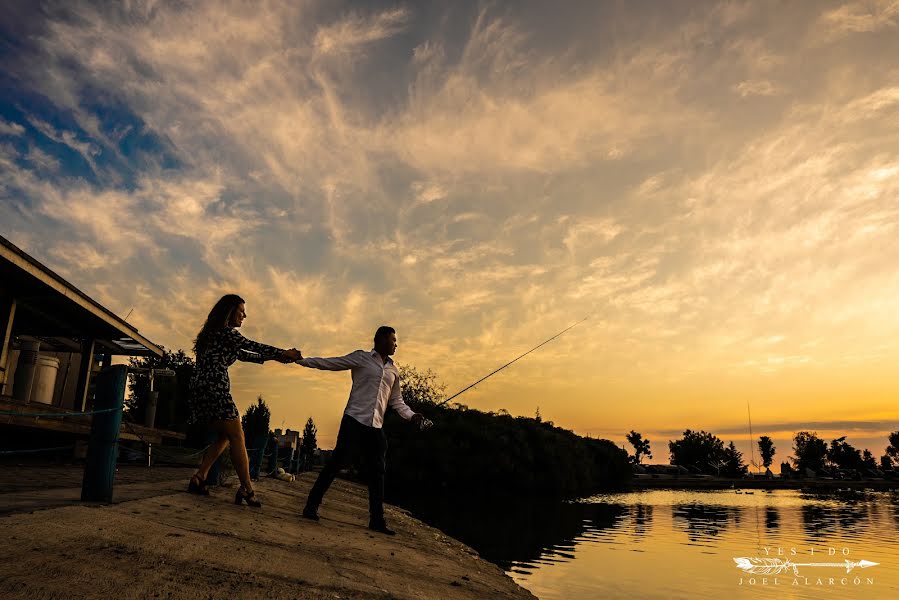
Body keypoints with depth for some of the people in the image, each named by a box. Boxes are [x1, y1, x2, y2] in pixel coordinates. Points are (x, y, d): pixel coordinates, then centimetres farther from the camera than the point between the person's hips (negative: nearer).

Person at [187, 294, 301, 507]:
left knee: (225, 436, 16)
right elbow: (253, 346, -10)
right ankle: (247, 489, -8)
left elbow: (243, 354, 24)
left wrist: (274, 357, 21)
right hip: (215, 387, -10)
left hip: (201, 389, 10)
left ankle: (199, 479, 12)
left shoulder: (213, 333, 24)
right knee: (237, 437, -8)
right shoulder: (226, 332, -5)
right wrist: (284, 353, -5)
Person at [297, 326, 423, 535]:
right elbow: (329, 363, 1)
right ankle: (311, 506, 8)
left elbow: (397, 401, 19)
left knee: (377, 472, 5)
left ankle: (377, 519, 12)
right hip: (355, 420, -5)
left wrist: (411, 415, 2)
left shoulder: (394, 370, 16)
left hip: (376, 427, 5)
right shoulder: (361, 358, 2)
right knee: (336, 463, -5)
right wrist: (301, 360, -7)